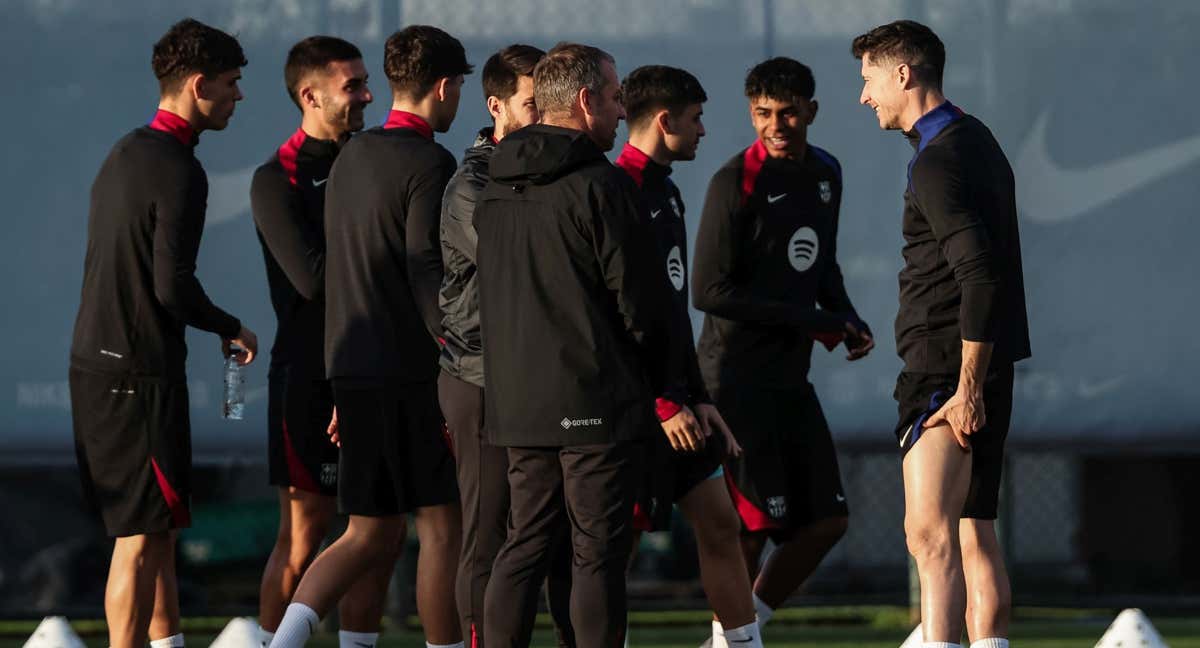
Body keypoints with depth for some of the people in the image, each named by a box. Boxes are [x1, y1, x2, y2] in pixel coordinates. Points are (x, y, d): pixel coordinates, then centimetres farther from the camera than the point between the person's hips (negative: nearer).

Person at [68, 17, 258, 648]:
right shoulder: (179, 174, -16)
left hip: (94, 360, 9)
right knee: (143, 536, -6)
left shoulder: (124, 154, 13)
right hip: (141, 373, -9)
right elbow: (174, 287, -21)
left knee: (158, 527, 17)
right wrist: (233, 330, -4)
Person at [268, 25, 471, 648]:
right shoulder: (429, 164, -12)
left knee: (371, 536, 9)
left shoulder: (351, 158, 15)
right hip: (412, 372, -8)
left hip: (355, 369, 8)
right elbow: (427, 276, -19)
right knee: (441, 526, 2)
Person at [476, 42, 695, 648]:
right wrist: (665, 386, 2)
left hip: (516, 400, 7)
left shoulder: (495, 193, 11)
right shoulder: (600, 186, -13)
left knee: (523, 546, 12)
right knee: (598, 553, -3)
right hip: (596, 402, -7)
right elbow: (638, 299, -11)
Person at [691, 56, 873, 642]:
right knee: (753, 523, -8)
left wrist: (847, 319, 6)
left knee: (826, 520, 6)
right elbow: (710, 291, -16)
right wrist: (810, 321, -14)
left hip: (791, 376, 8)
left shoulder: (825, 173, 11)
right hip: (739, 378, -8)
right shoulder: (737, 182, -13)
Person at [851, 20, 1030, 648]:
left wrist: (967, 386, -25)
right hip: (983, 365, 11)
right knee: (974, 534, 14)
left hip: (948, 368, -11)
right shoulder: (975, 139, 17)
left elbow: (982, 275, -24)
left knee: (930, 532, -19)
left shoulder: (939, 162, -16)